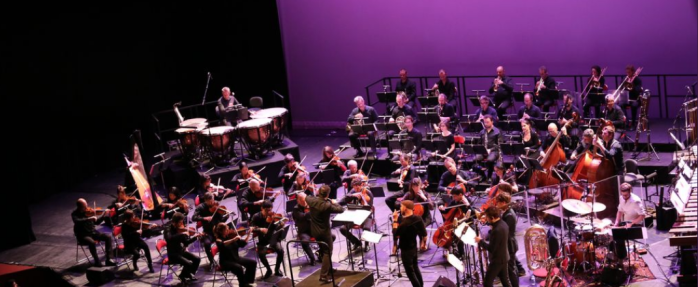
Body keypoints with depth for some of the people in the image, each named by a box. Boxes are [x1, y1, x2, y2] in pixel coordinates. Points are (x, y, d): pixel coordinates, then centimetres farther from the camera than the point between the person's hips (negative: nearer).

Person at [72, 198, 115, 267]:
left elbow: (96, 222, 12)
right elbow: (77, 221, -34)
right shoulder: (75, 214, -11)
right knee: (92, 242, -35)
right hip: (82, 235, -6)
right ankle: (97, 262, -21)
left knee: (108, 237, -11)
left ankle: (108, 259, -12)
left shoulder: (88, 211, 2)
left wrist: (103, 215, -3)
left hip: (92, 232, 6)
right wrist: (89, 218, -39)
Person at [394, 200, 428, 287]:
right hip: (414, 247, 8)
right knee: (415, 267, 25)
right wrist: (423, 243, 19)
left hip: (406, 250, -8)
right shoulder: (418, 219, -6)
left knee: (410, 271, 4)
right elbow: (424, 234, 1)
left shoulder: (404, 223, -29)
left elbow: (396, 235, -17)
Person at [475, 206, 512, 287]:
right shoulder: (503, 224, 1)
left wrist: (480, 241, -13)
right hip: (504, 258, 10)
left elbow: (491, 248, -25)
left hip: (497, 260, -10)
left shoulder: (497, 230, -29)